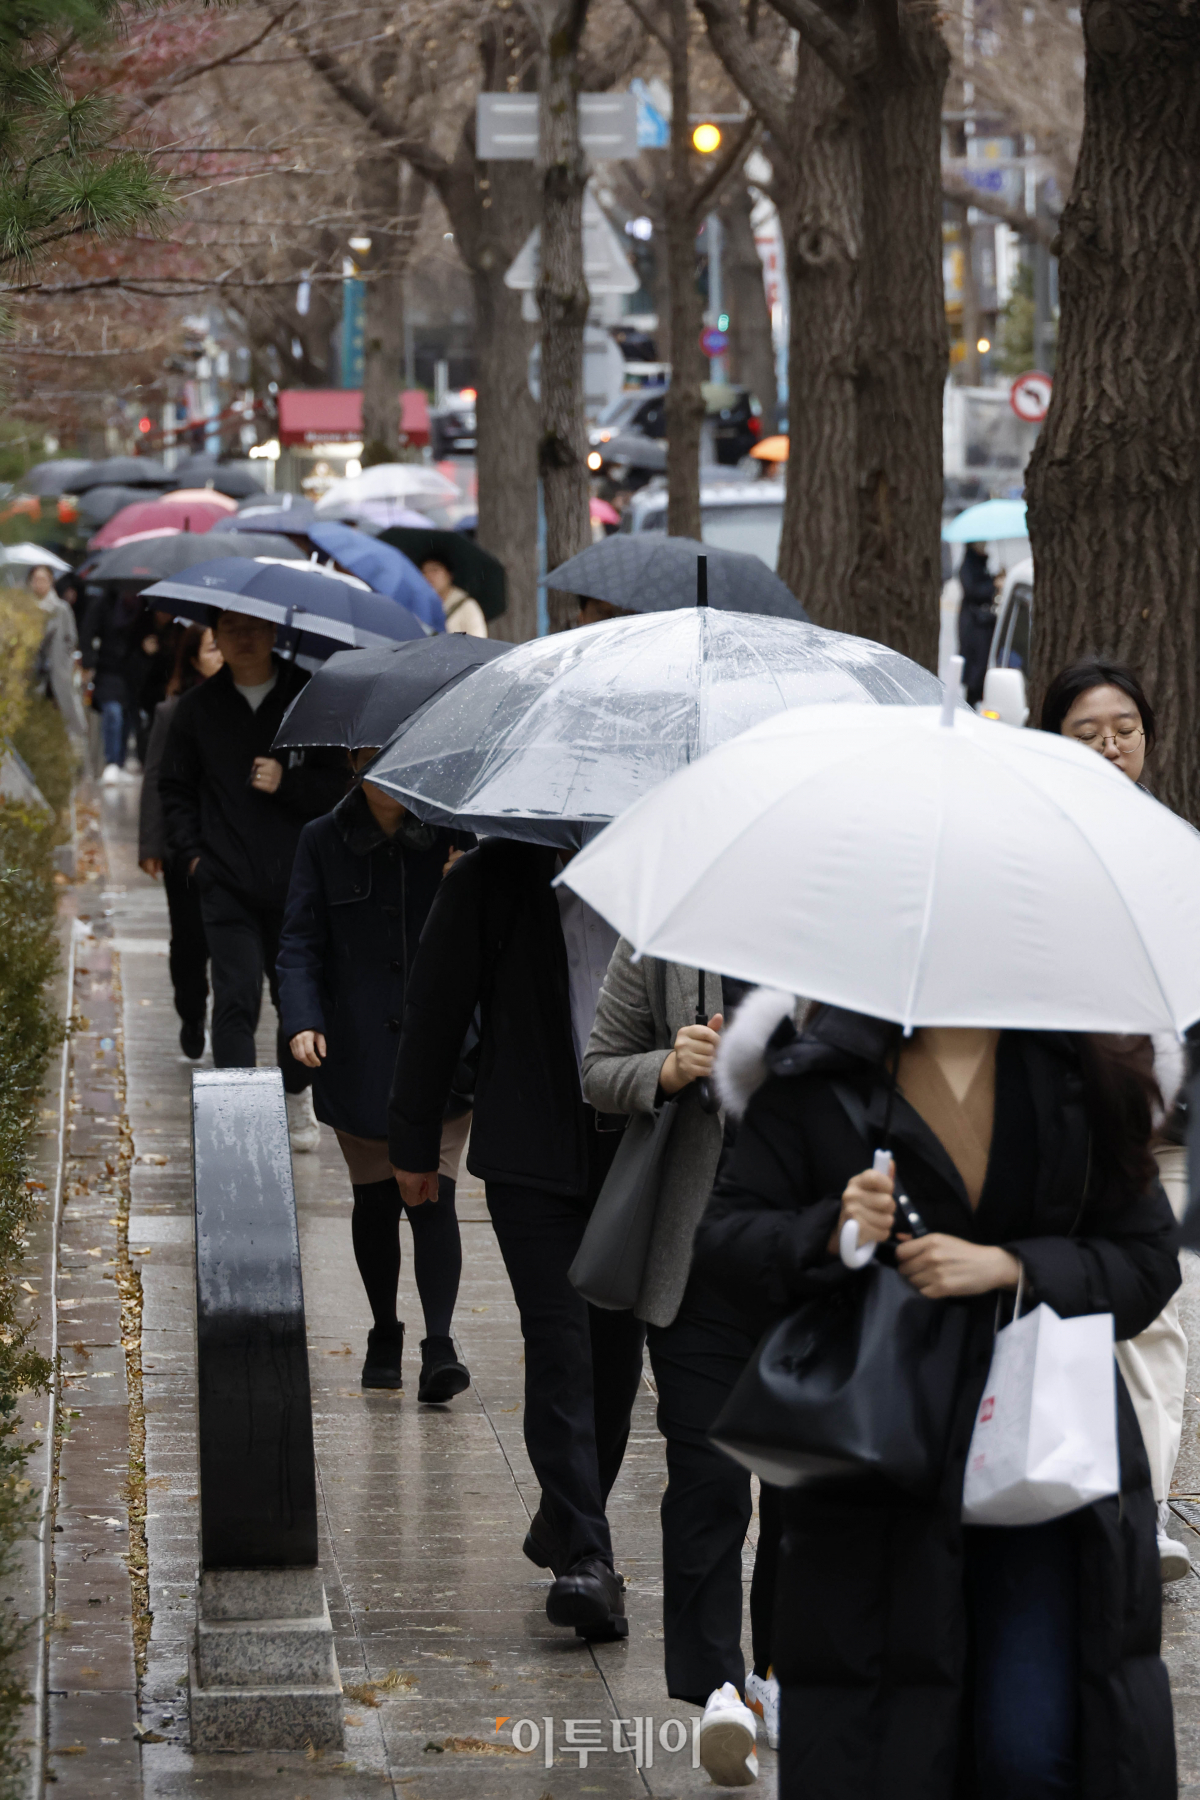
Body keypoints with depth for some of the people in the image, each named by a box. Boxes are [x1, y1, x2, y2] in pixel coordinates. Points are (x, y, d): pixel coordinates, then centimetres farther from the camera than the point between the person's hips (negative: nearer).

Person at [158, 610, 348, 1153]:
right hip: (227, 881, 0)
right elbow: (175, 789, 15)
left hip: (297, 879, 0)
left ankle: (297, 1098, 34)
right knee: (236, 1000, -11)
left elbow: (341, 782, 0)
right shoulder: (199, 707, 6)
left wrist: (286, 782, -15)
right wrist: (191, 853, 3)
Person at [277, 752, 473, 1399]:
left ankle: (439, 1346, -10)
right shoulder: (323, 842, 2)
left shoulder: (450, 836, 1)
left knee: (433, 1196, -10)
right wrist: (302, 1020, -15)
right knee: (375, 1200, 10)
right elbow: (299, 943, 0)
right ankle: (384, 1334, 27)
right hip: (358, 1057, 1)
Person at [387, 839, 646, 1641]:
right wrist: (414, 1142, 7)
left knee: (617, 1351, 10)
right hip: (533, 1159, -3)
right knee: (560, 1350, -10)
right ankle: (586, 1559, -14)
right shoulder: (491, 880, -3)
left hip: (638, 1147, 3)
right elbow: (436, 1009, 4)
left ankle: (568, 1520, 28)